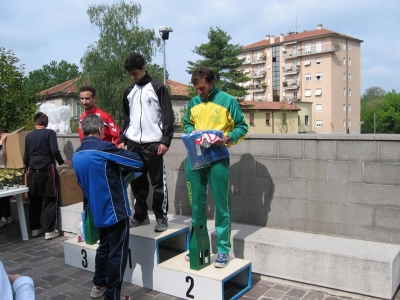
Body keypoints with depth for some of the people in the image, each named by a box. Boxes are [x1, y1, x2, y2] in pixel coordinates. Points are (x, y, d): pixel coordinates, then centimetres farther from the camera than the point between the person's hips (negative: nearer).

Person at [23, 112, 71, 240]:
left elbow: (26, 156, 15)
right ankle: (49, 230, 0)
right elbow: (54, 151, -15)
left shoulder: (29, 136, 10)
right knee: (49, 200, 1)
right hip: (47, 169, -5)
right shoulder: (50, 133, -4)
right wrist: (61, 162, 2)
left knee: (34, 200, 13)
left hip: (33, 170, 5)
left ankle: (35, 228, 23)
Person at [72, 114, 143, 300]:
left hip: (98, 212, 8)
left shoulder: (76, 156, 4)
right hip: (115, 210, -8)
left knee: (104, 247, 24)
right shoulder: (104, 148, -19)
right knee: (117, 253, 4)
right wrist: (121, 153, 6)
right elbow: (138, 162, -13)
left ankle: (99, 285, 36)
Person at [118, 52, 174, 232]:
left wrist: (166, 140, -12)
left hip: (153, 143, -5)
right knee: (137, 182, 10)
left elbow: (167, 116, -5)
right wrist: (123, 139, 12)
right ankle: (140, 215, 22)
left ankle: (161, 217, 9)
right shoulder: (129, 92, 15)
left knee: (158, 182, 0)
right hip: (133, 144, 5)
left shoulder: (158, 88, -2)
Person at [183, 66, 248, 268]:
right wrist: (191, 133, 0)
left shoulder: (228, 101, -2)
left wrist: (228, 138, -18)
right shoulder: (193, 102, 12)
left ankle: (223, 249, 11)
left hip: (217, 158, -4)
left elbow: (242, 127, 0)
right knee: (196, 204, 12)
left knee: (221, 205, 0)